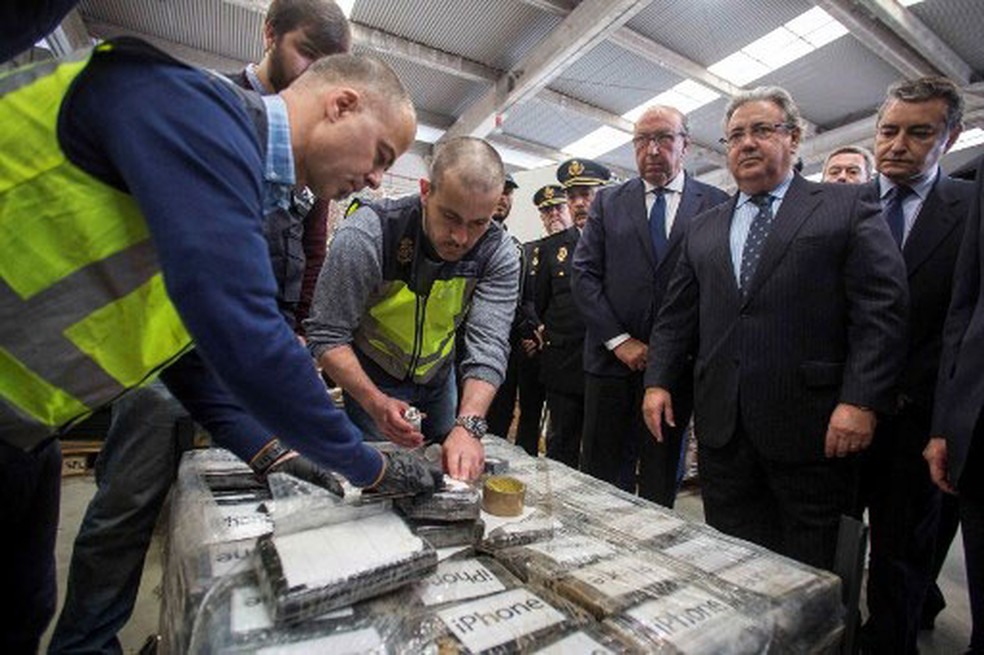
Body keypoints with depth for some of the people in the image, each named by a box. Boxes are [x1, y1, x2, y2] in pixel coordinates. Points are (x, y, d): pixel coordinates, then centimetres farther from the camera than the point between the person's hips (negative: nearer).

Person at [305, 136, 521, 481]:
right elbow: (327, 336, -26)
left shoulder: (499, 253, -22)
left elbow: (489, 344, -28)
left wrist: (468, 426, -43)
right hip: (372, 378, -3)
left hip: (438, 376, 3)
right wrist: (376, 403, -39)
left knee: (444, 474, 16)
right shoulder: (366, 235, -30)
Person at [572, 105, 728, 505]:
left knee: (661, 480, 13)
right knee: (602, 476, 9)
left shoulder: (716, 204, 4)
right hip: (611, 360, 1)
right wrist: (619, 340, -8)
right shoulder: (608, 202, 8)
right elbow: (584, 274, 0)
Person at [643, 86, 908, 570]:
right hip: (721, 424, 3)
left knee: (807, 569, 11)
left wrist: (861, 401, -14)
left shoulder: (847, 208, 4)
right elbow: (677, 315, 11)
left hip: (809, 423, -3)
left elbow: (881, 308, -5)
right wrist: (658, 382, 2)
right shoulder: (704, 228, 15)